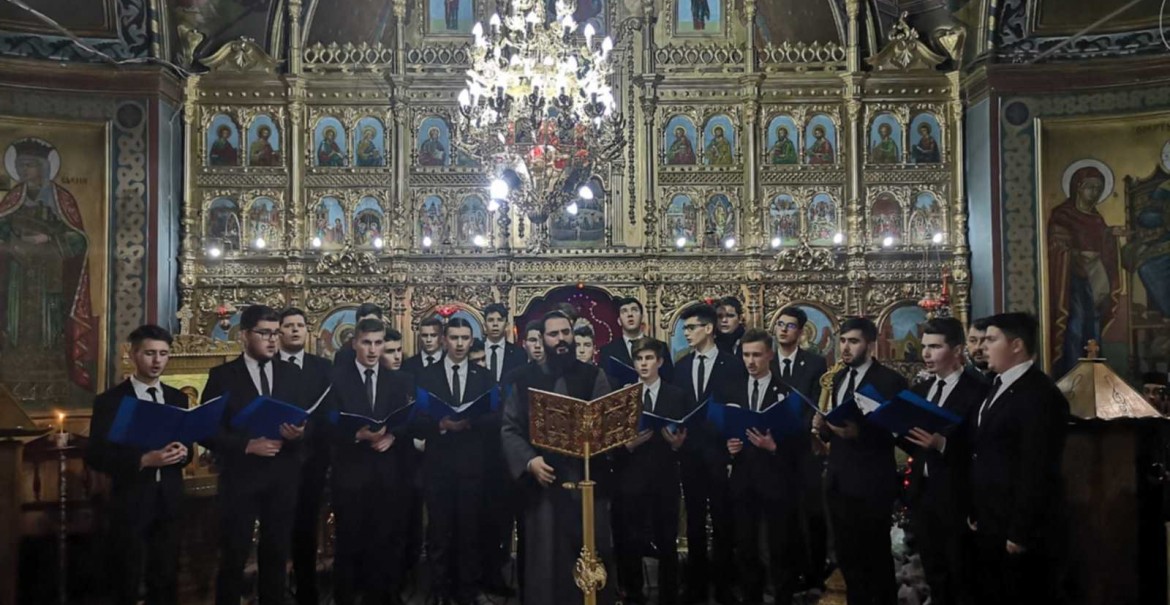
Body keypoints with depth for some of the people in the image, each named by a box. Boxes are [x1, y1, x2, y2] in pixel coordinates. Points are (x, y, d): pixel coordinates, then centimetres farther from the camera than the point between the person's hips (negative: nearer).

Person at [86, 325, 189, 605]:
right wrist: (144, 460, -22)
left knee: (166, 579, 11)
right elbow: (96, 457, -10)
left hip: (169, 501, 4)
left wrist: (183, 452, -11)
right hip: (130, 502, -4)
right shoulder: (110, 401, -6)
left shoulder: (177, 398, 8)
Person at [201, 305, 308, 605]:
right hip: (240, 478, -3)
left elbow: (308, 422, 5)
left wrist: (299, 433, -17)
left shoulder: (291, 373, 7)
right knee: (233, 557, 5)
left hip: (283, 479, 3)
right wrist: (247, 446, -16)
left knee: (276, 555, 12)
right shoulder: (222, 375, -1)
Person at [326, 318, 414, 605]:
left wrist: (391, 436, -13)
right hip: (351, 471, -2)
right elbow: (330, 426, -5)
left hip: (389, 472, 2)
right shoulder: (337, 377, 0)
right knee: (350, 542, 4)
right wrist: (358, 434, -20)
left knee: (385, 540, 5)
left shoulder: (398, 380, 9)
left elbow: (408, 422, 5)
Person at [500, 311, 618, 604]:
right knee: (545, 559, 4)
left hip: (587, 480, 0)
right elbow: (509, 429, 2)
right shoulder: (524, 378, 5)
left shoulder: (593, 376, 5)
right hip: (543, 483, 0)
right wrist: (529, 461, -13)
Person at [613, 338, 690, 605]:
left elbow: (691, 438, 3)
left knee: (667, 544, 6)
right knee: (628, 544, 4)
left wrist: (678, 444, -17)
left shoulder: (680, 396, 5)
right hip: (629, 480, 0)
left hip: (664, 481, 0)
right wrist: (627, 444, -17)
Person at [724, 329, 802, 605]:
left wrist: (774, 446, -22)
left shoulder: (788, 392, -5)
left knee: (781, 550, 7)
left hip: (778, 481, -3)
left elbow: (800, 440, -6)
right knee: (745, 549, 11)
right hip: (743, 481, 3)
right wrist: (727, 445, -10)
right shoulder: (731, 390, 7)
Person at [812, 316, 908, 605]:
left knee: (877, 557, 4)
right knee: (847, 556, 15)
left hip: (870, 484, -7)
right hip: (838, 481, 7)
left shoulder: (890, 381, -10)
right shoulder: (838, 378, 12)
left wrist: (859, 431, -28)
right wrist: (823, 426, -6)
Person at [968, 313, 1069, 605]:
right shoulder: (996, 387, 12)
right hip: (988, 525, 9)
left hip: (1020, 530, -9)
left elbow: (1036, 471, -21)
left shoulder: (1040, 394, -18)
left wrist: (1021, 533, -20)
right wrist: (974, 512, 12)